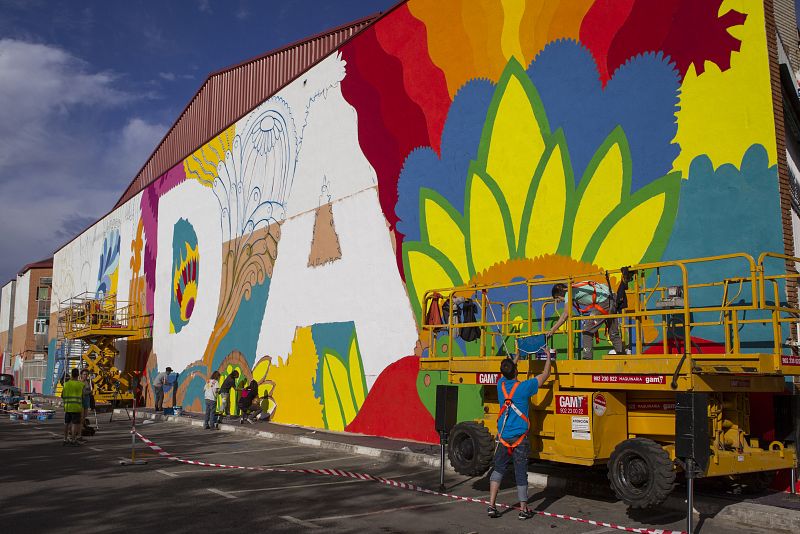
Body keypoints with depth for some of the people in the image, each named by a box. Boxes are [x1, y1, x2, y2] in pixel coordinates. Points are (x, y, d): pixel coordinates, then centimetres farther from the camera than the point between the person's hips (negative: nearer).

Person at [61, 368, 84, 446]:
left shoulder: (66, 384, 3)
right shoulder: (81, 384, -5)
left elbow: (62, 396, 8)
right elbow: (83, 396, 1)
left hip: (67, 406, 3)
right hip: (77, 407, -3)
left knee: (66, 423, 13)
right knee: (75, 423, 0)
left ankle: (65, 439, 16)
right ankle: (73, 440, -2)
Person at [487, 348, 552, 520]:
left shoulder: (501, 384, 0)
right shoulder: (524, 387, -12)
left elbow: (507, 373, 24)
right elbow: (545, 375, 1)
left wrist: (517, 356, 35)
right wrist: (548, 357, 16)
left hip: (503, 437, 4)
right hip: (519, 438, -3)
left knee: (498, 469, 12)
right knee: (521, 473, 4)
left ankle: (491, 506, 6)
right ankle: (523, 509, 13)